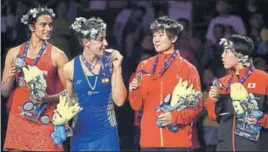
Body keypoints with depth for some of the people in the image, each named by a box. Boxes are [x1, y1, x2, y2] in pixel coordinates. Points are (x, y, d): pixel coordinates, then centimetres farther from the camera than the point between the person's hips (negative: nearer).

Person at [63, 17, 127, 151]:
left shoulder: (110, 63, -5)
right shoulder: (70, 68, -4)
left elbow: (119, 101, -8)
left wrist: (117, 68, -13)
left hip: (106, 133, 0)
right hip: (81, 133, 1)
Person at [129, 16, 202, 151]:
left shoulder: (188, 69, 2)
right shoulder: (144, 67, 12)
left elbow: (196, 106, 0)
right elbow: (137, 105, 12)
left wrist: (175, 116, -16)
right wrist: (134, 90, -8)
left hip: (177, 139, -3)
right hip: (149, 139, 3)